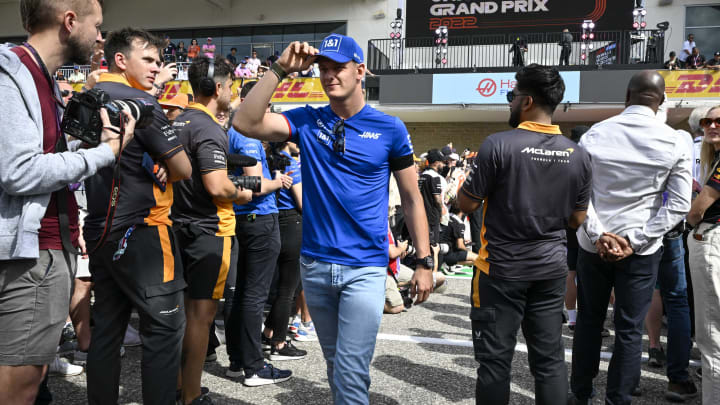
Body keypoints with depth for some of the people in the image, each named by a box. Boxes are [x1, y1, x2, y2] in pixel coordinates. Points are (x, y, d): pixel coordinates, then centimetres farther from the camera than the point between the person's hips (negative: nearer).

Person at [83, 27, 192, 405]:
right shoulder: (141, 102, -13)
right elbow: (183, 169, -12)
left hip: (100, 229, 9)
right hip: (140, 231, -8)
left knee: (106, 326, 14)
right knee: (164, 325, -1)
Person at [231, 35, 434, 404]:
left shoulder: (389, 129, -3)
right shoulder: (307, 121, 2)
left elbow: (411, 198, 1)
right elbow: (245, 123, -12)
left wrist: (424, 262, 0)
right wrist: (279, 70, -16)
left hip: (365, 269, -3)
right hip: (314, 264, 3)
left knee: (351, 371, -3)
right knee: (335, 363, 20)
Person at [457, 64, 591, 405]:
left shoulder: (499, 145, -15)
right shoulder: (578, 155, 1)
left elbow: (466, 204, -10)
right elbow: (577, 220, 8)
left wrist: (471, 176, 7)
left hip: (501, 268, -5)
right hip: (551, 268, 5)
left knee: (495, 359, 6)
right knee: (549, 358, 13)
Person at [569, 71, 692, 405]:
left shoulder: (594, 135, -4)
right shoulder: (674, 142, -5)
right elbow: (679, 205, -7)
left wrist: (598, 235, -9)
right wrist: (635, 240, -10)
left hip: (593, 244, 1)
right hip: (641, 250, -1)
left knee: (589, 321, 14)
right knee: (629, 329, 8)